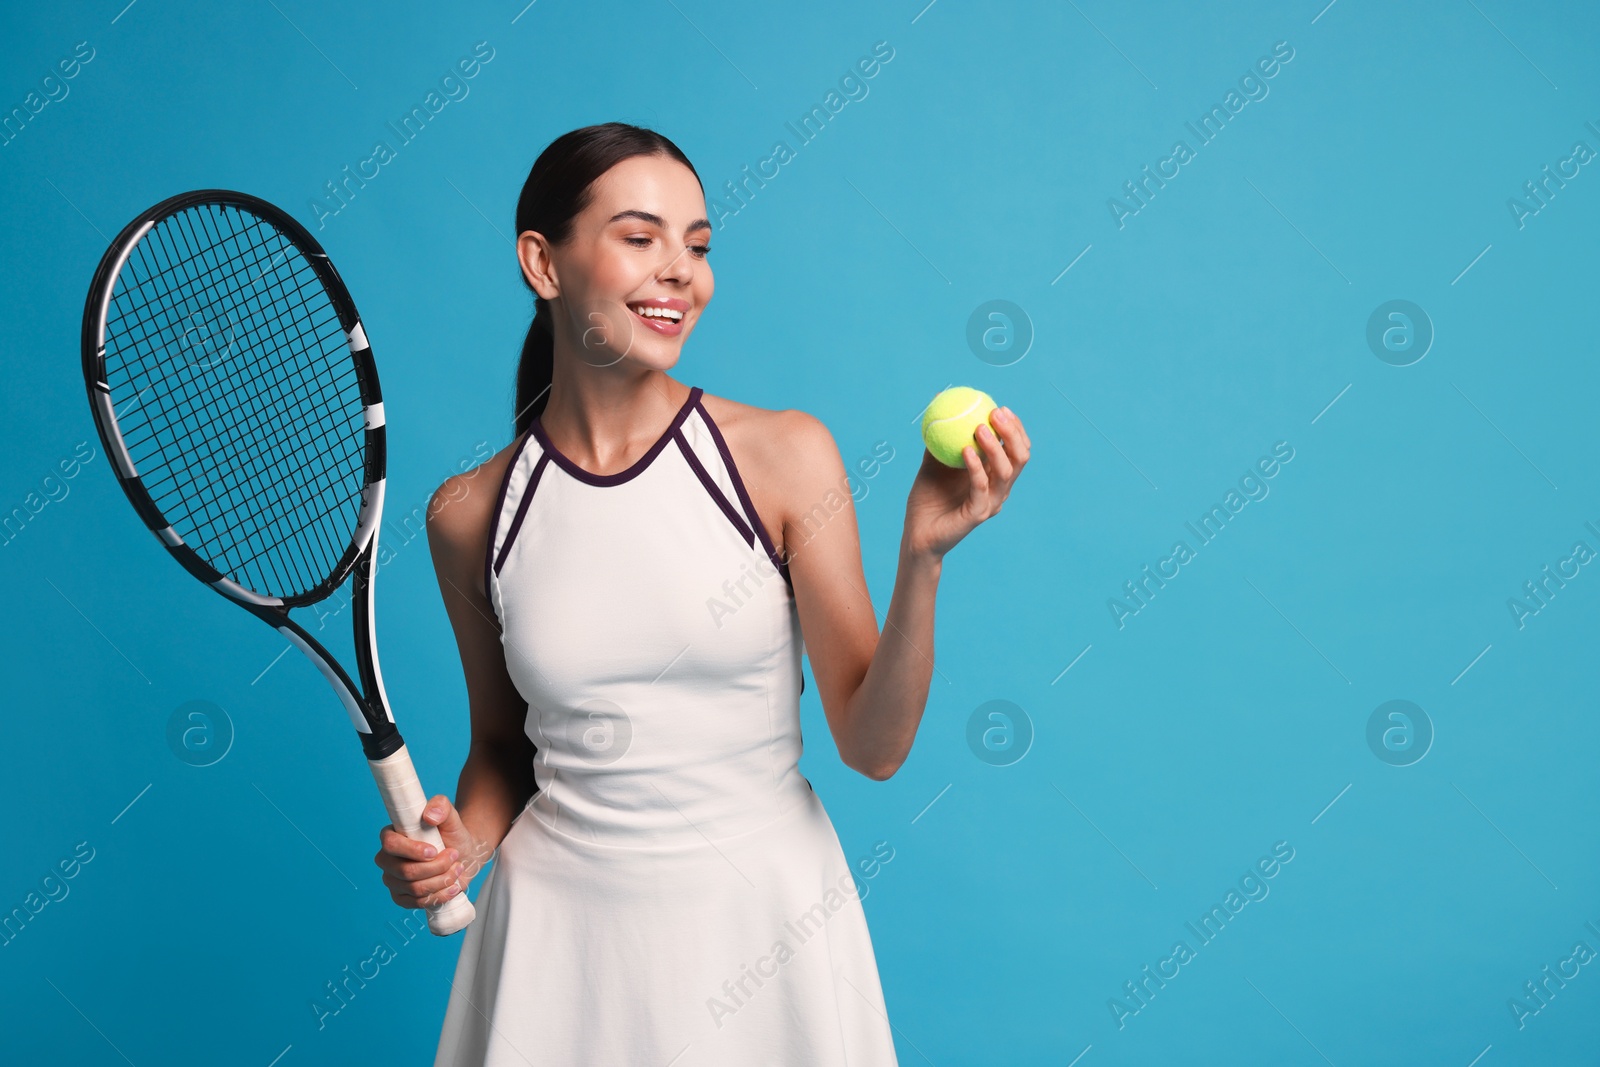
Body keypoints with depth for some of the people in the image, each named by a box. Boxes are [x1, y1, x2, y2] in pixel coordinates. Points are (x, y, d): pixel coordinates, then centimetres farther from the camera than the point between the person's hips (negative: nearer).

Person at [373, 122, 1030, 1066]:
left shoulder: (786, 455, -10)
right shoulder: (471, 516, -4)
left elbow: (874, 745, -11)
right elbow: (502, 745, 10)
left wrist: (922, 559, -23)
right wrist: (465, 842, -9)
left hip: (766, 917, -1)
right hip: (563, 931, 1)